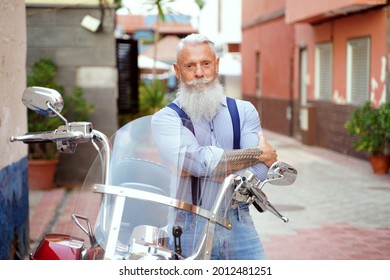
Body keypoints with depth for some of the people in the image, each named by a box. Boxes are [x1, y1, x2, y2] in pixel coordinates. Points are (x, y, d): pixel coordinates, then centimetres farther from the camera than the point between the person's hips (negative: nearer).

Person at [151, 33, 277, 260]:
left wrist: (206, 167, -12)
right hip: (189, 231, -2)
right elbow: (196, 159, -18)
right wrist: (258, 152, -8)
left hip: (239, 225, 3)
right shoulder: (165, 118, 0)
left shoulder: (244, 111, 9)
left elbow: (259, 172, -4)